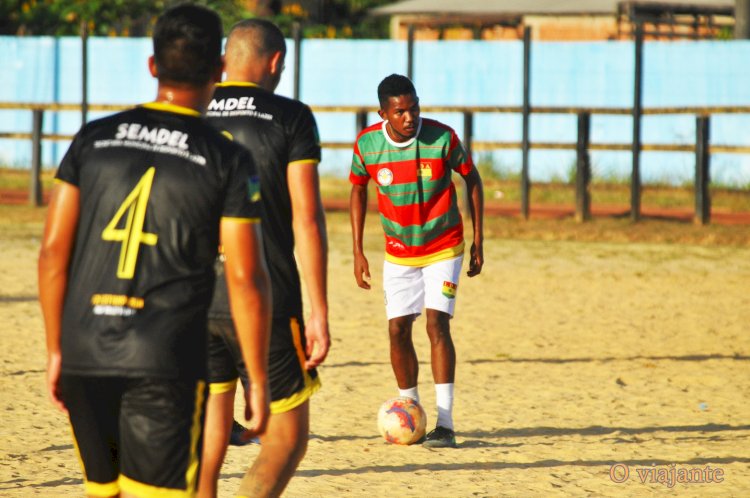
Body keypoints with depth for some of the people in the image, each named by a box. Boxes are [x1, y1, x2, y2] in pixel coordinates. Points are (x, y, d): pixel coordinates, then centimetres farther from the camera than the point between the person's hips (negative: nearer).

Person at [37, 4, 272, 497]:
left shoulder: (94, 139, 6)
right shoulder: (228, 161, -3)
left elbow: (53, 251, 5)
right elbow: (247, 280, -6)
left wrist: (56, 351, 14)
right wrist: (258, 380, 3)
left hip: (83, 358, 4)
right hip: (167, 364, -4)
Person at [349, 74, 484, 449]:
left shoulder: (442, 138, -18)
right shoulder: (367, 144, -12)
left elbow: (472, 180, -3)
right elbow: (358, 189, 6)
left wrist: (478, 242, -3)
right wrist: (358, 250, 4)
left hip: (443, 247, -3)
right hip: (398, 252, 3)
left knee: (437, 323, -15)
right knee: (398, 329, 0)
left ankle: (445, 424, -17)